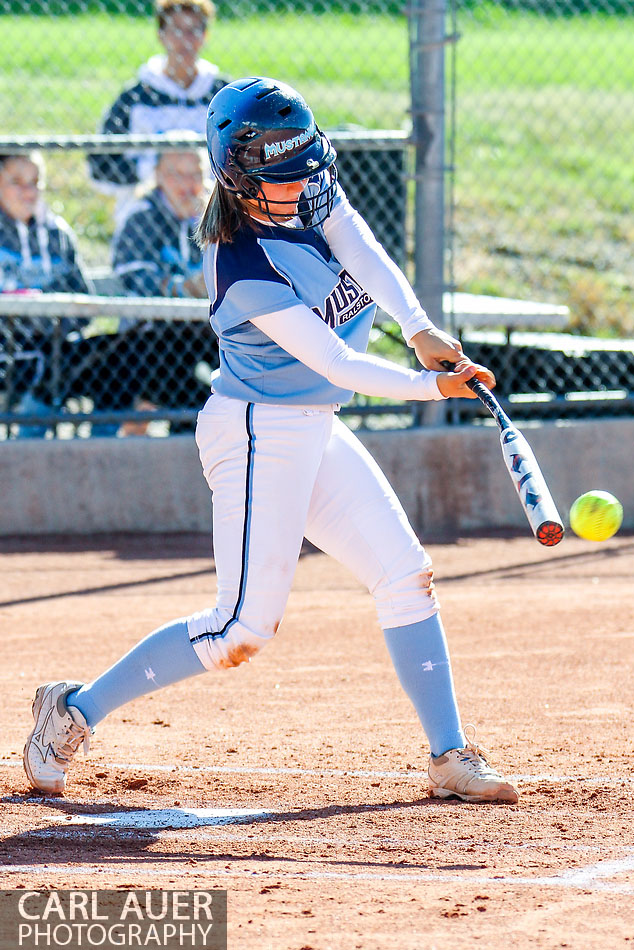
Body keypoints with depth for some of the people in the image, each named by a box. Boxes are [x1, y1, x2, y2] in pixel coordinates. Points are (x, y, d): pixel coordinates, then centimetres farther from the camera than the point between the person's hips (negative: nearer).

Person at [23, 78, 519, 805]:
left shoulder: (310, 192, -2)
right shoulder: (245, 268, -24)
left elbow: (365, 255, -12)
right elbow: (337, 364, -22)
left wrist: (420, 329, -28)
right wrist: (433, 386, -18)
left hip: (315, 432, 9)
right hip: (259, 435, -9)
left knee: (405, 578, 6)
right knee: (245, 628, -8)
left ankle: (450, 758, 9)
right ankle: (76, 710, 4)